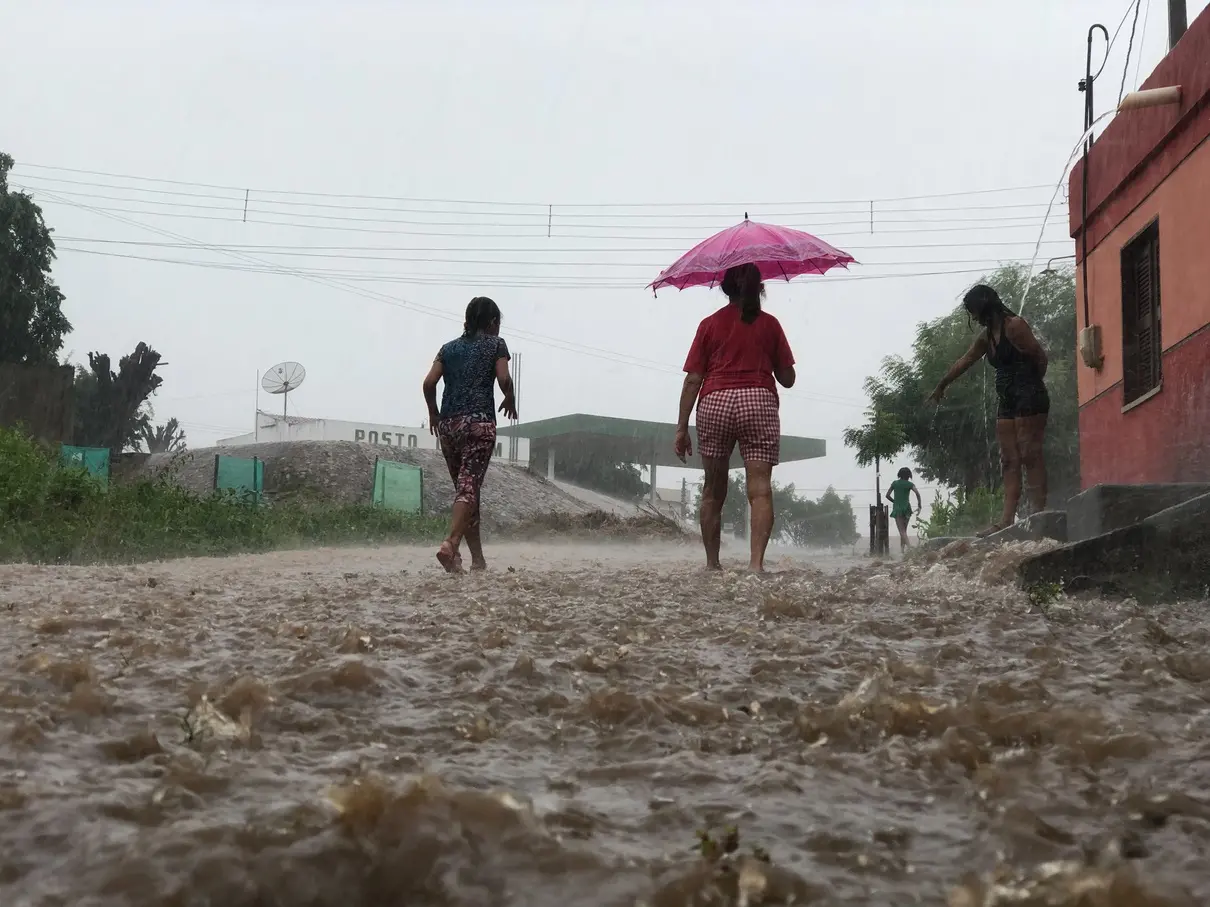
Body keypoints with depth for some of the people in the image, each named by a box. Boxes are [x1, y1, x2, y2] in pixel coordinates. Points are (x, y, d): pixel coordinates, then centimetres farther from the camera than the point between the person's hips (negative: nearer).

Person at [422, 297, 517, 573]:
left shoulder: (449, 347, 16)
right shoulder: (496, 344, 6)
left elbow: (429, 382, 4)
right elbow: (504, 380, -7)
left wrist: (433, 413, 18)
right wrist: (510, 400, 12)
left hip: (448, 424, 5)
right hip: (479, 423, -4)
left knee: (465, 488, 12)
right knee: (469, 488, -9)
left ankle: (477, 558, 14)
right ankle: (450, 544, -29)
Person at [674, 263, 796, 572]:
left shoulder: (710, 325, 9)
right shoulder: (769, 324, 10)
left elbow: (693, 379, 3)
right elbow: (787, 379, 11)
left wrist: (682, 427, 5)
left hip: (714, 403, 1)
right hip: (758, 402, -1)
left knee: (713, 490, 12)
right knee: (760, 489, -6)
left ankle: (712, 564, 16)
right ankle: (756, 561, -21)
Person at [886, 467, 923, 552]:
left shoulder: (894, 483, 5)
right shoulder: (909, 484, 0)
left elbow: (887, 495, 6)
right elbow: (917, 493, -16)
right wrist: (919, 505, -8)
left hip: (897, 509, -1)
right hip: (906, 508, 1)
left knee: (902, 531, -8)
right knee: (904, 530, 14)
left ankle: (908, 547, -26)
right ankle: (902, 548, 12)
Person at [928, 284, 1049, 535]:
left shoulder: (1015, 325, -11)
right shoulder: (986, 335, 16)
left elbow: (1040, 357, -14)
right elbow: (964, 361, 28)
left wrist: (1030, 385, 1)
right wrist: (942, 386, 39)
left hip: (1029, 398, -9)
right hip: (1007, 402, 9)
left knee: (1030, 455, -12)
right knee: (1009, 461, 3)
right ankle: (1007, 520, 0)